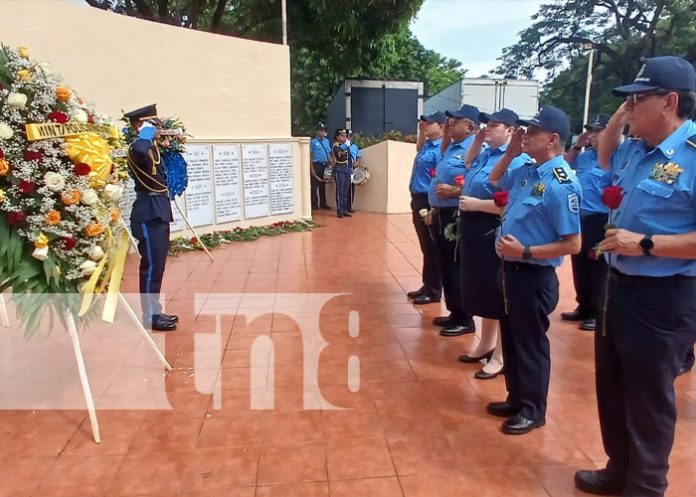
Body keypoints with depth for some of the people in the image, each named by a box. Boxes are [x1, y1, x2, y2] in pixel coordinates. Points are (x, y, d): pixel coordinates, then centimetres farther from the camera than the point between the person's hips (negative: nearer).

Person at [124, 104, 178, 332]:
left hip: (158, 210, 10)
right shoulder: (136, 148, -15)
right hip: (149, 213, -10)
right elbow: (141, 151, -39)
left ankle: (155, 311, 23)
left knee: (158, 264, 13)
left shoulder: (152, 146, 16)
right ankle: (150, 317, 3)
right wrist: (146, 134, -19)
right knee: (151, 265, -5)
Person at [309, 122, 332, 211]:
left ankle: (323, 204, 18)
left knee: (323, 185, 12)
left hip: (325, 165, 6)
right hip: (316, 165, -6)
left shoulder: (326, 141, 13)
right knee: (315, 185, -1)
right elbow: (310, 155, -8)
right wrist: (312, 168, -14)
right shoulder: (313, 141, -6)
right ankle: (314, 204, 4)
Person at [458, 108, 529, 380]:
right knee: (480, 290, 19)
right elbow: (467, 168, 32)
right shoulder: (485, 153, 11)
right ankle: (485, 343, 35)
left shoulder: (517, 160, -17)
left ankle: (502, 355, 17)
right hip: (472, 229, 9)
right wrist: (476, 143, 16)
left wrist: (477, 204, -20)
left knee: (498, 296, 2)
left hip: (494, 233, -9)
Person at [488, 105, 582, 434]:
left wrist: (525, 251, -25)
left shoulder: (560, 184, -21)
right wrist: (509, 154, 10)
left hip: (534, 276, -9)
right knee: (511, 338, 19)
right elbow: (495, 180, 26)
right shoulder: (526, 171, 5)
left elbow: (573, 245, -21)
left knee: (530, 343, 7)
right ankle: (516, 399, 37)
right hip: (510, 268, 9)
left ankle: (533, 410, 26)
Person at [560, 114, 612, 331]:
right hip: (579, 219, 8)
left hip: (600, 222, -8)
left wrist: (611, 224, -21)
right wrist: (577, 146, 11)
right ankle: (584, 308, 29)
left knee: (598, 271, 2)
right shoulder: (586, 155, 10)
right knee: (579, 267, 16)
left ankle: (598, 313, 14)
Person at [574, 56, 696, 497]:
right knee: (612, 388, 19)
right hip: (621, 285, 9)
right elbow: (605, 159, 30)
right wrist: (617, 120, 13)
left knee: (649, 398, 7)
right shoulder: (638, 150, 7)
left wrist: (646, 244, -26)